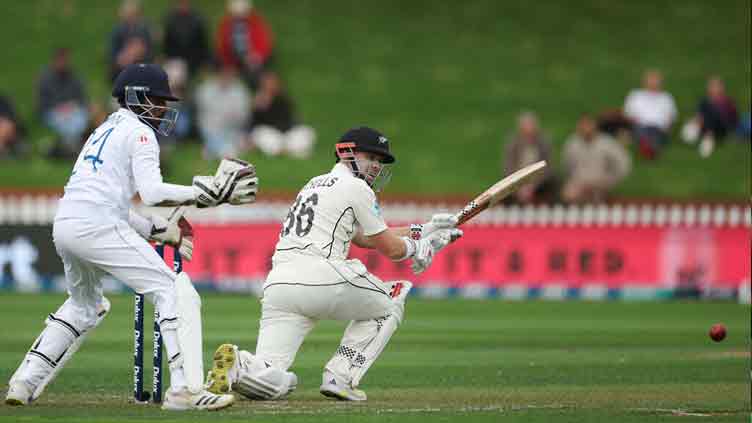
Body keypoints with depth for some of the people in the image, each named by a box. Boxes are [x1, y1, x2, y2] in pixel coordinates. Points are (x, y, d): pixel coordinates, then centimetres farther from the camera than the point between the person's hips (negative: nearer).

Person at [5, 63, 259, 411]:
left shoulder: (104, 130, 28)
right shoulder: (139, 132, 1)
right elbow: (151, 192, -14)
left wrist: (159, 230, 22)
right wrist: (206, 193, -10)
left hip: (63, 227, 9)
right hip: (98, 228, -9)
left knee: (85, 305, 31)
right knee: (174, 291, -8)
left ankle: (24, 383, 24)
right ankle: (185, 389, -19)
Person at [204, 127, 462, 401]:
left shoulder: (315, 184, 33)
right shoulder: (356, 187, 7)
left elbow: (364, 237, 38)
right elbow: (389, 249, 9)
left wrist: (420, 232, 39)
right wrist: (416, 246, 30)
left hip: (276, 283, 7)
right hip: (320, 276, -7)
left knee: (272, 383, 2)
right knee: (388, 305, 20)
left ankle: (238, 365, -29)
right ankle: (340, 378, 5)